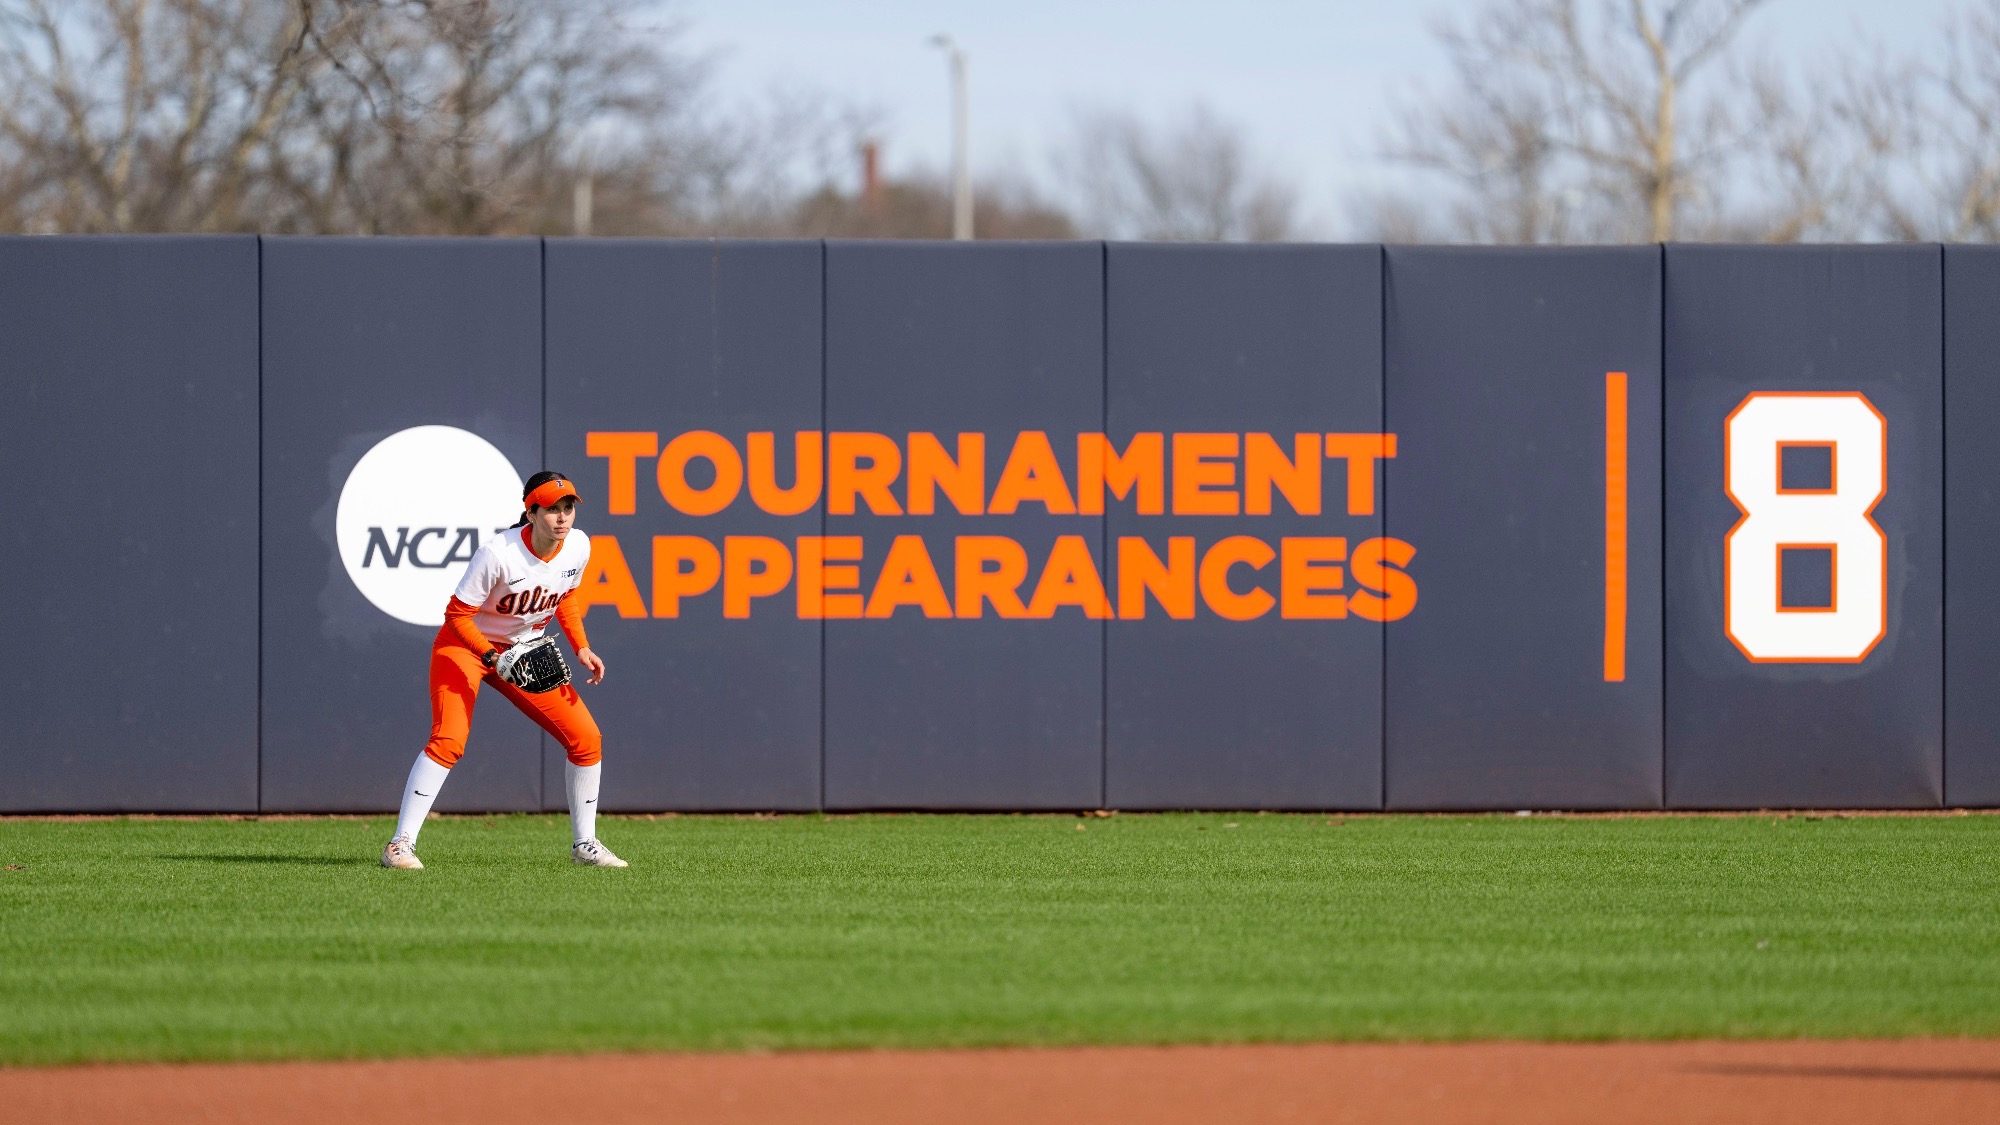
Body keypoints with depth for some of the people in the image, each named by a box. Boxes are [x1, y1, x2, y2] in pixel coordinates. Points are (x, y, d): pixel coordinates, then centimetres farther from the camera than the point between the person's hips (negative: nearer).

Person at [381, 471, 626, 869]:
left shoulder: (578, 546, -10)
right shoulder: (499, 553, -29)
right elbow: (457, 614, -22)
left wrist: (581, 648, -1)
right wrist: (494, 659, -34)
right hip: (466, 643, -6)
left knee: (586, 738, 0)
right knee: (448, 741, -25)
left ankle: (584, 845, 15)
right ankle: (400, 844, -23)